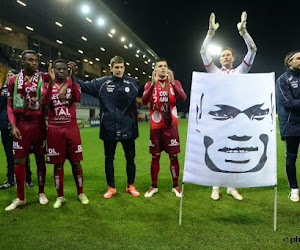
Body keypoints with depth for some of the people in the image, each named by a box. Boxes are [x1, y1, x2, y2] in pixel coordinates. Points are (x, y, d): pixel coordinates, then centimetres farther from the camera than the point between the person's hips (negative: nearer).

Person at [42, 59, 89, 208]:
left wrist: (72, 78, -20)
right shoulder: (48, 84, 7)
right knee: (58, 164, 4)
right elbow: (44, 102, -12)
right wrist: (52, 81, -19)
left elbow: (78, 98, -13)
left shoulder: (72, 82, 7)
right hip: (54, 129, 0)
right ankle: (60, 197, 17)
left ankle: (80, 193, 19)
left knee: (76, 162, 4)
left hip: (72, 128, 0)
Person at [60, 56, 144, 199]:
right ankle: (111, 187, 28)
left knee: (130, 158, 10)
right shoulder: (101, 83, 2)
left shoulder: (133, 84, 4)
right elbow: (84, 86, 5)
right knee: (109, 159, 10)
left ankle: (130, 186, 29)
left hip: (127, 129, 1)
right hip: (109, 129, 0)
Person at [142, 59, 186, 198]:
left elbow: (183, 98, -12)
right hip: (156, 126, 0)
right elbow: (144, 101, -13)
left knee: (173, 156, 3)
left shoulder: (175, 83, 6)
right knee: (155, 156, 6)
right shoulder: (150, 84, 4)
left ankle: (175, 186, 17)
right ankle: (153, 186, 19)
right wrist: (153, 84, -23)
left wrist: (172, 83, -23)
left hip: (170, 125, 0)